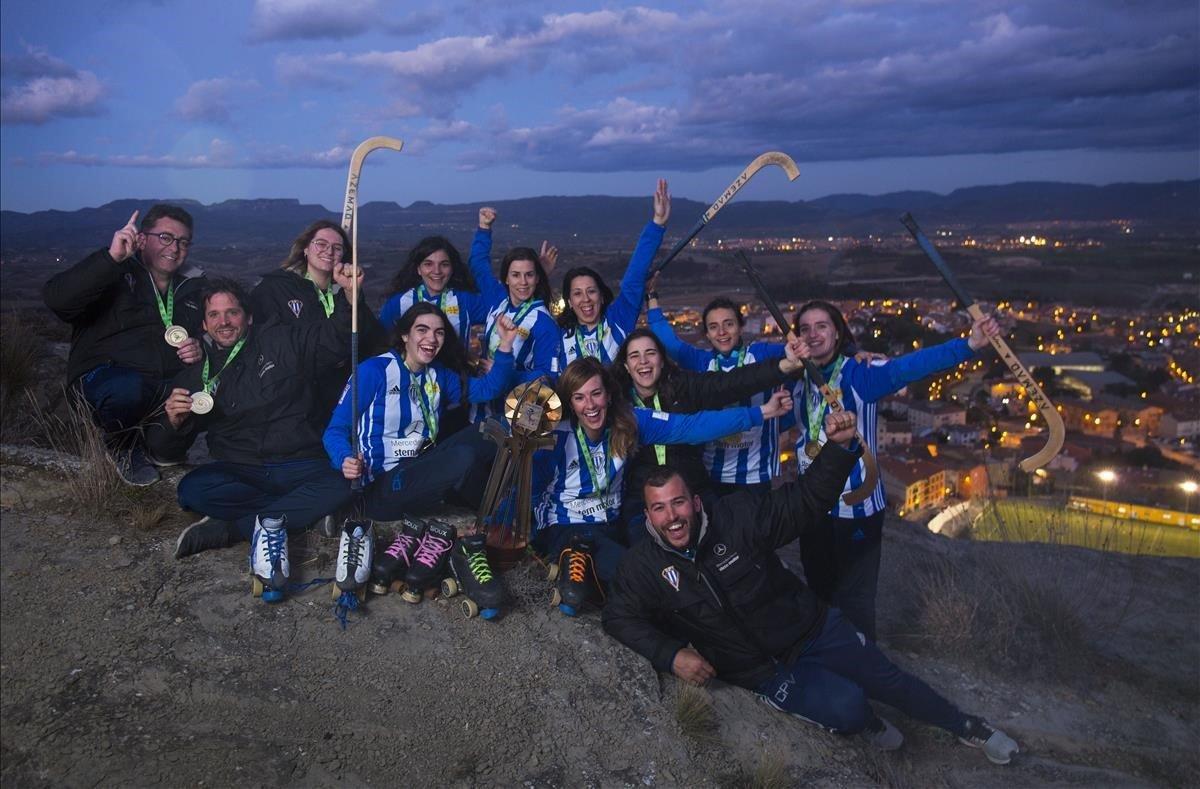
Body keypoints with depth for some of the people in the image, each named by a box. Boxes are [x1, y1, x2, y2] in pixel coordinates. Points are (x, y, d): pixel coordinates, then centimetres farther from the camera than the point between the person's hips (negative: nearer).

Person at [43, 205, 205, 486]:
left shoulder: (193, 285, 13)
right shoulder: (115, 274, -4)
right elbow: (56, 298, -21)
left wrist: (200, 351, -6)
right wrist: (111, 258, -31)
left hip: (168, 384, 5)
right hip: (103, 375, -5)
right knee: (127, 388, -39)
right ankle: (121, 445, -2)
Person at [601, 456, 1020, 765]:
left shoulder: (738, 515, -15)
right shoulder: (644, 566, -14)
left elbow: (806, 501, -10)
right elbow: (621, 618, -9)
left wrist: (839, 447, -25)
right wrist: (671, 655, -23)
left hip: (813, 629, 1)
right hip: (767, 672, -1)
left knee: (888, 680, 10)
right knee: (846, 707, -20)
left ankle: (963, 724, 39)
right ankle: (868, 723, 18)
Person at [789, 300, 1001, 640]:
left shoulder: (860, 373, -15)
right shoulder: (796, 378, 1)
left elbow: (910, 365, -29)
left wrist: (967, 345, -45)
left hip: (855, 506, -5)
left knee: (853, 599, 5)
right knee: (819, 591, 22)